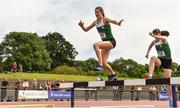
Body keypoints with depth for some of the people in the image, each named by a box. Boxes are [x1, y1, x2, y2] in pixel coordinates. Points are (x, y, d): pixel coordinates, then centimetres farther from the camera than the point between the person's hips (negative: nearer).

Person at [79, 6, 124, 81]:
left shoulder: (105, 19, -11)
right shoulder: (95, 22, 8)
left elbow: (113, 21, -33)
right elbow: (86, 29, 13)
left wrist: (118, 23, -56)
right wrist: (82, 26, -9)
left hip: (111, 41, -7)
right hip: (105, 42, 7)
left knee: (96, 45, -32)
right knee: (104, 63, 2)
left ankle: (100, 65, -35)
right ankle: (113, 75, 22)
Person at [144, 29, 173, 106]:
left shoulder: (164, 39, -14)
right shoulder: (154, 42, 1)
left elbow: (162, 38, -40)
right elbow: (150, 46, 24)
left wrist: (153, 36, -56)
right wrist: (147, 53, 13)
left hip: (167, 60, -4)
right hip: (160, 59, 4)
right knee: (153, 58, -32)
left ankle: (170, 98, 7)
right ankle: (150, 75, -44)